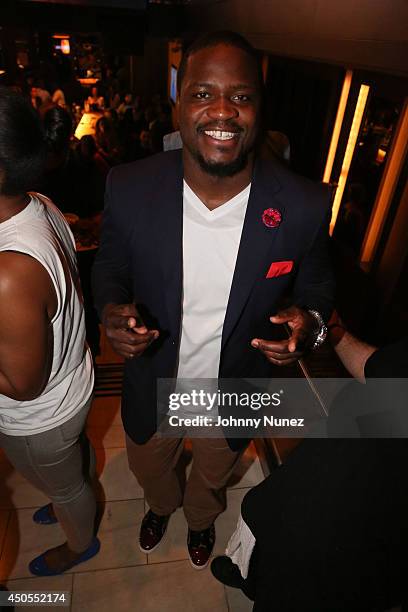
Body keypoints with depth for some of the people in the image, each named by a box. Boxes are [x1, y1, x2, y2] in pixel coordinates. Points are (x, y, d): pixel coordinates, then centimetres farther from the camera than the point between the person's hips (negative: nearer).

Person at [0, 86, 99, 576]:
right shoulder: (42, 207, -15)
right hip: (72, 383, 7)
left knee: (63, 484, 25)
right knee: (73, 462, 35)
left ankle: (79, 544, 59)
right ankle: (70, 506, 68)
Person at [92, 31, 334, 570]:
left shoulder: (304, 207, -23)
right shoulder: (129, 188, -22)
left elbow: (316, 286, -5)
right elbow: (110, 267, -4)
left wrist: (310, 320, -27)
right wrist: (112, 310, -25)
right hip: (151, 390, 1)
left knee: (212, 480, 33)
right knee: (148, 468, 33)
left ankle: (201, 518, 73)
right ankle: (162, 504, 74)